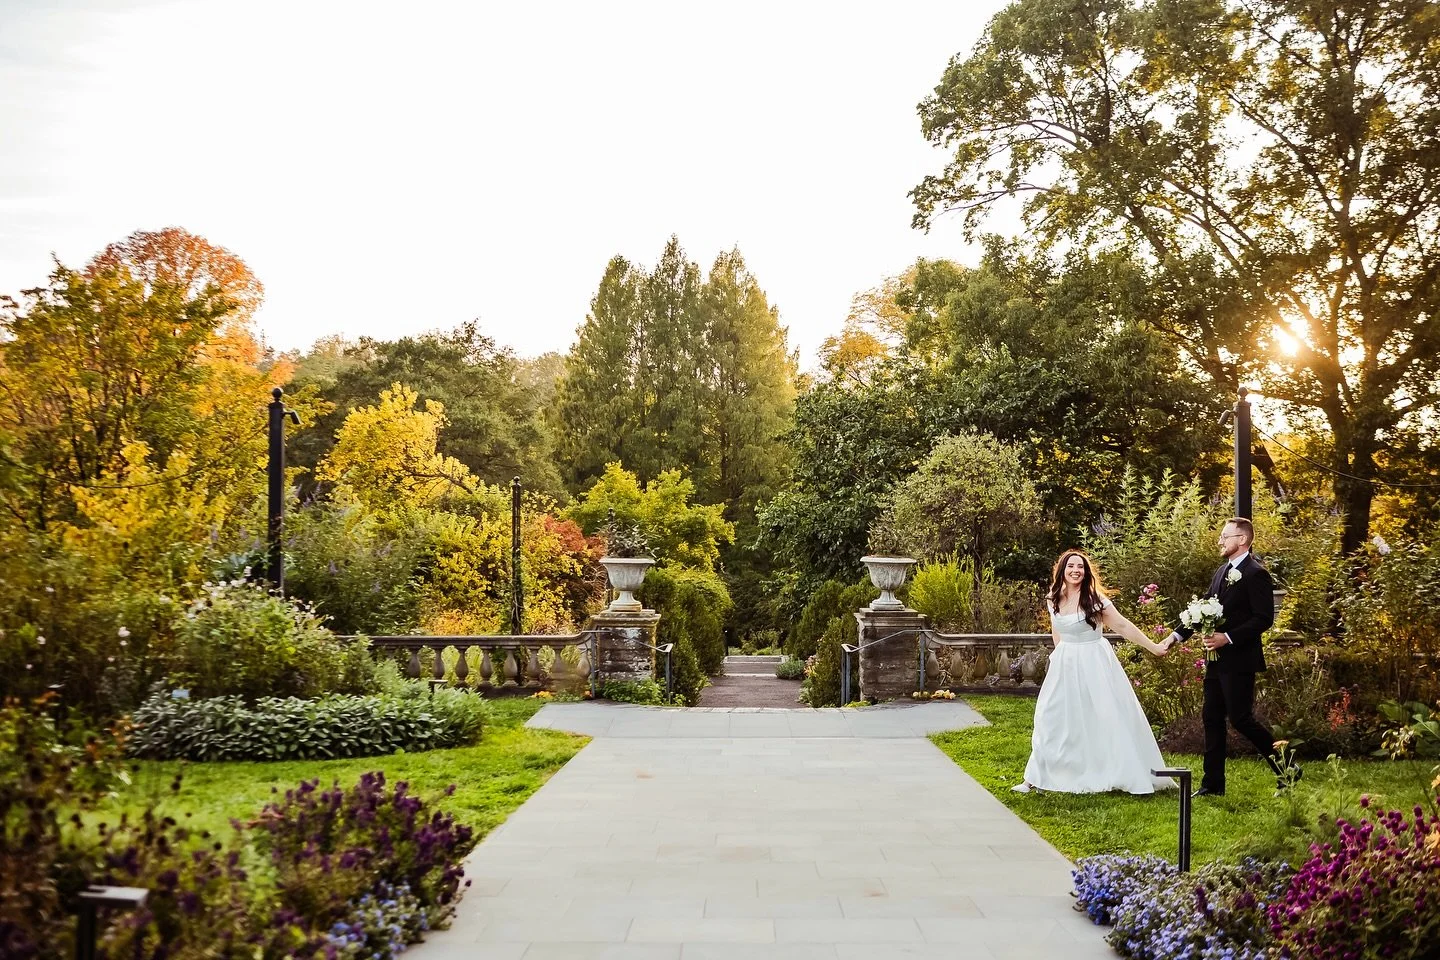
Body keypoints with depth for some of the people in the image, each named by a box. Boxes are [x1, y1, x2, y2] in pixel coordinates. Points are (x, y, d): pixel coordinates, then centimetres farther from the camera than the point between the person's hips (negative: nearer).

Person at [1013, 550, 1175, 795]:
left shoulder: (1095, 599, -11)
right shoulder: (1053, 600, 3)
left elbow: (1123, 626, -11)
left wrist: (1153, 647, -14)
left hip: (1094, 665, -4)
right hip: (1065, 666, 4)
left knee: (1105, 718, -1)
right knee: (1054, 719, 6)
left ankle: (1125, 775, 11)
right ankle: (1036, 778, 12)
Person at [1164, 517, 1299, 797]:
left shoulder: (1256, 574, -12)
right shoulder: (1222, 571, 14)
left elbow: (1264, 619, -18)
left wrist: (1228, 638, -22)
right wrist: (1177, 635, 8)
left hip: (1239, 660, -9)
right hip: (1217, 660, 9)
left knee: (1241, 718, -5)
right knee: (1212, 718, 9)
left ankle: (1285, 769, 13)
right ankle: (1213, 784, 16)